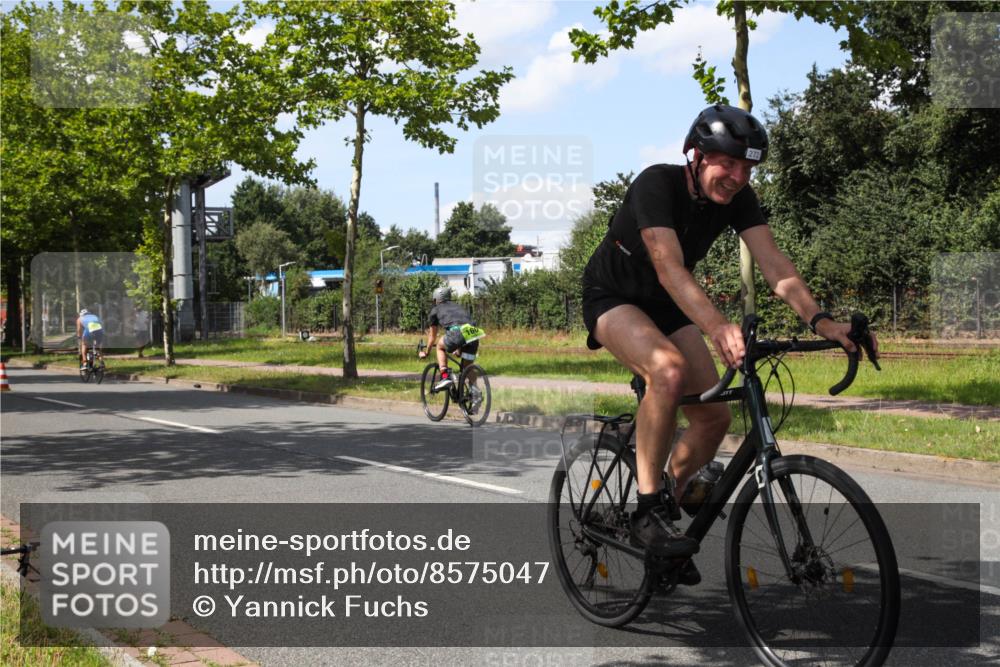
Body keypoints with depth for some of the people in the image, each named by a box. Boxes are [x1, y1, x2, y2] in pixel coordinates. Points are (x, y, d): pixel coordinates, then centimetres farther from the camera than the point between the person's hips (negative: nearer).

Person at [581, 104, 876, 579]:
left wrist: (819, 320, -37)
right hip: (612, 297, -6)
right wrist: (719, 329, -56)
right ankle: (647, 512, -25)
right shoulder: (657, 184, -29)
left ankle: (670, 500, 19)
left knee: (715, 417, -6)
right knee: (670, 370, -36)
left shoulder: (739, 197, -11)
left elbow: (774, 264, -21)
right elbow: (670, 270, -41)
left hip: (665, 305, 6)